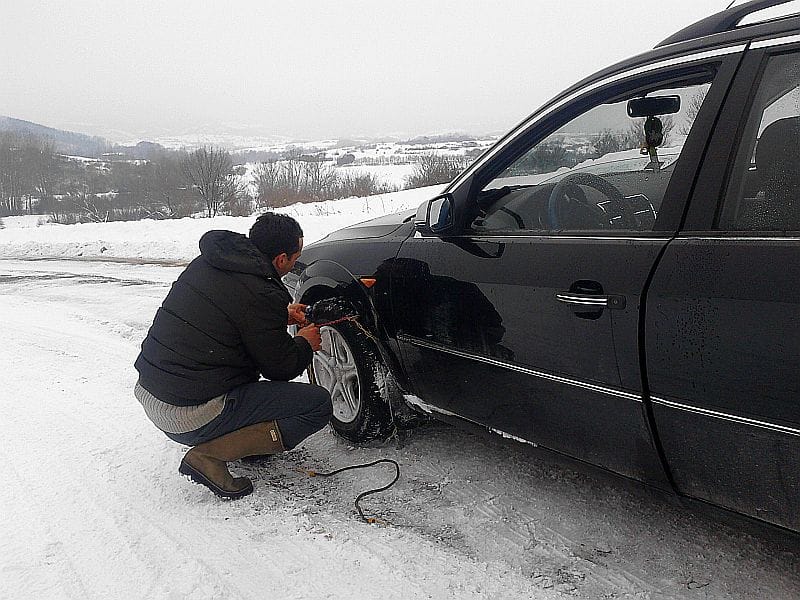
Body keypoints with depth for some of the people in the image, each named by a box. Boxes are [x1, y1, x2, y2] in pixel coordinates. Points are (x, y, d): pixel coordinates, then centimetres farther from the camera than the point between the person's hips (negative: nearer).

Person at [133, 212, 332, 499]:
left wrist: (281, 315, 21)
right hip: (191, 418, -9)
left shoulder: (205, 263, 4)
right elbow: (281, 368, -8)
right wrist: (305, 344, 13)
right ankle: (209, 455, -8)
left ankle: (250, 433, 19)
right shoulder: (260, 295, -20)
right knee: (319, 404, -6)